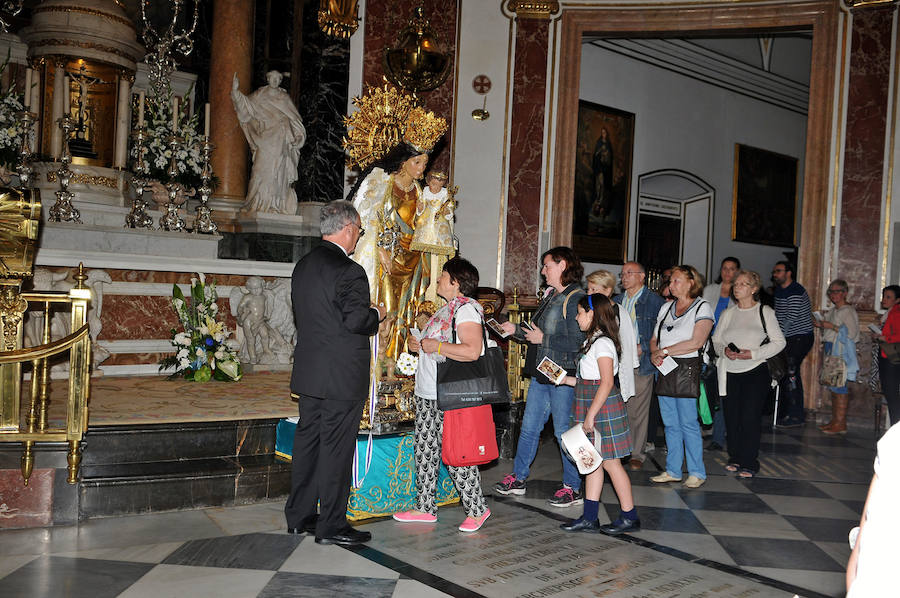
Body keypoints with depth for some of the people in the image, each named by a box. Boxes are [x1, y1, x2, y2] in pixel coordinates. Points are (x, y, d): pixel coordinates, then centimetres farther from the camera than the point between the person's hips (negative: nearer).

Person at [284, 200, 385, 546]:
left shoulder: (303, 266, 10)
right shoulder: (348, 271, -17)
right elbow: (356, 320, -23)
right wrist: (376, 315, -1)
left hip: (308, 373, 9)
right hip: (341, 376, -8)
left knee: (307, 440, 15)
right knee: (336, 447, 1)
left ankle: (299, 516, 25)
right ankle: (331, 525, 10)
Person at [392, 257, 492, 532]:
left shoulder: (467, 309, -13)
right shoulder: (445, 309, 17)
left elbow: (472, 351, -25)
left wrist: (435, 346, -20)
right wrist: (420, 346, 11)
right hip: (427, 394, 10)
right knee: (425, 451, 12)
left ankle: (476, 509, 10)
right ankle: (425, 508, 22)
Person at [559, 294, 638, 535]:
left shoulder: (602, 343, -16)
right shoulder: (595, 341, 14)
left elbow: (607, 382, -22)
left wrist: (590, 415, -23)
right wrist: (566, 379, 16)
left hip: (603, 409, -10)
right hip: (593, 410, 10)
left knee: (610, 462, -1)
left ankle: (629, 517, 12)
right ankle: (589, 518, 19)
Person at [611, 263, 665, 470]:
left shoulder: (655, 302, -2)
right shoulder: (616, 301, 15)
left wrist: (643, 348, -13)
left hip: (640, 363, -4)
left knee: (638, 411, 1)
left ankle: (637, 453, 13)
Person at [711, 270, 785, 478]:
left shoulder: (765, 312, 2)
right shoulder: (727, 314, 12)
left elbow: (779, 342, 0)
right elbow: (716, 340, 13)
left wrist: (753, 354, -12)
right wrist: (724, 350, -10)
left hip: (755, 370, -3)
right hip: (729, 372, 3)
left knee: (750, 417, -7)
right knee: (731, 416, 5)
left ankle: (749, 463, 3)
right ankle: (735, 458, 20)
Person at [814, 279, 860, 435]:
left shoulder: (848, 311, -9)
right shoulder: (833, 310, 17)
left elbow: (851, 332, -18)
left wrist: (832, 326, -18)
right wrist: (821, 325, 11)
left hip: (842, 352, -9)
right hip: (831, 349, 9)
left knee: (839, 384, -9)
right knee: (833, 385, 10)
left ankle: (841, 423, -6)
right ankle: (834, 421, 15)